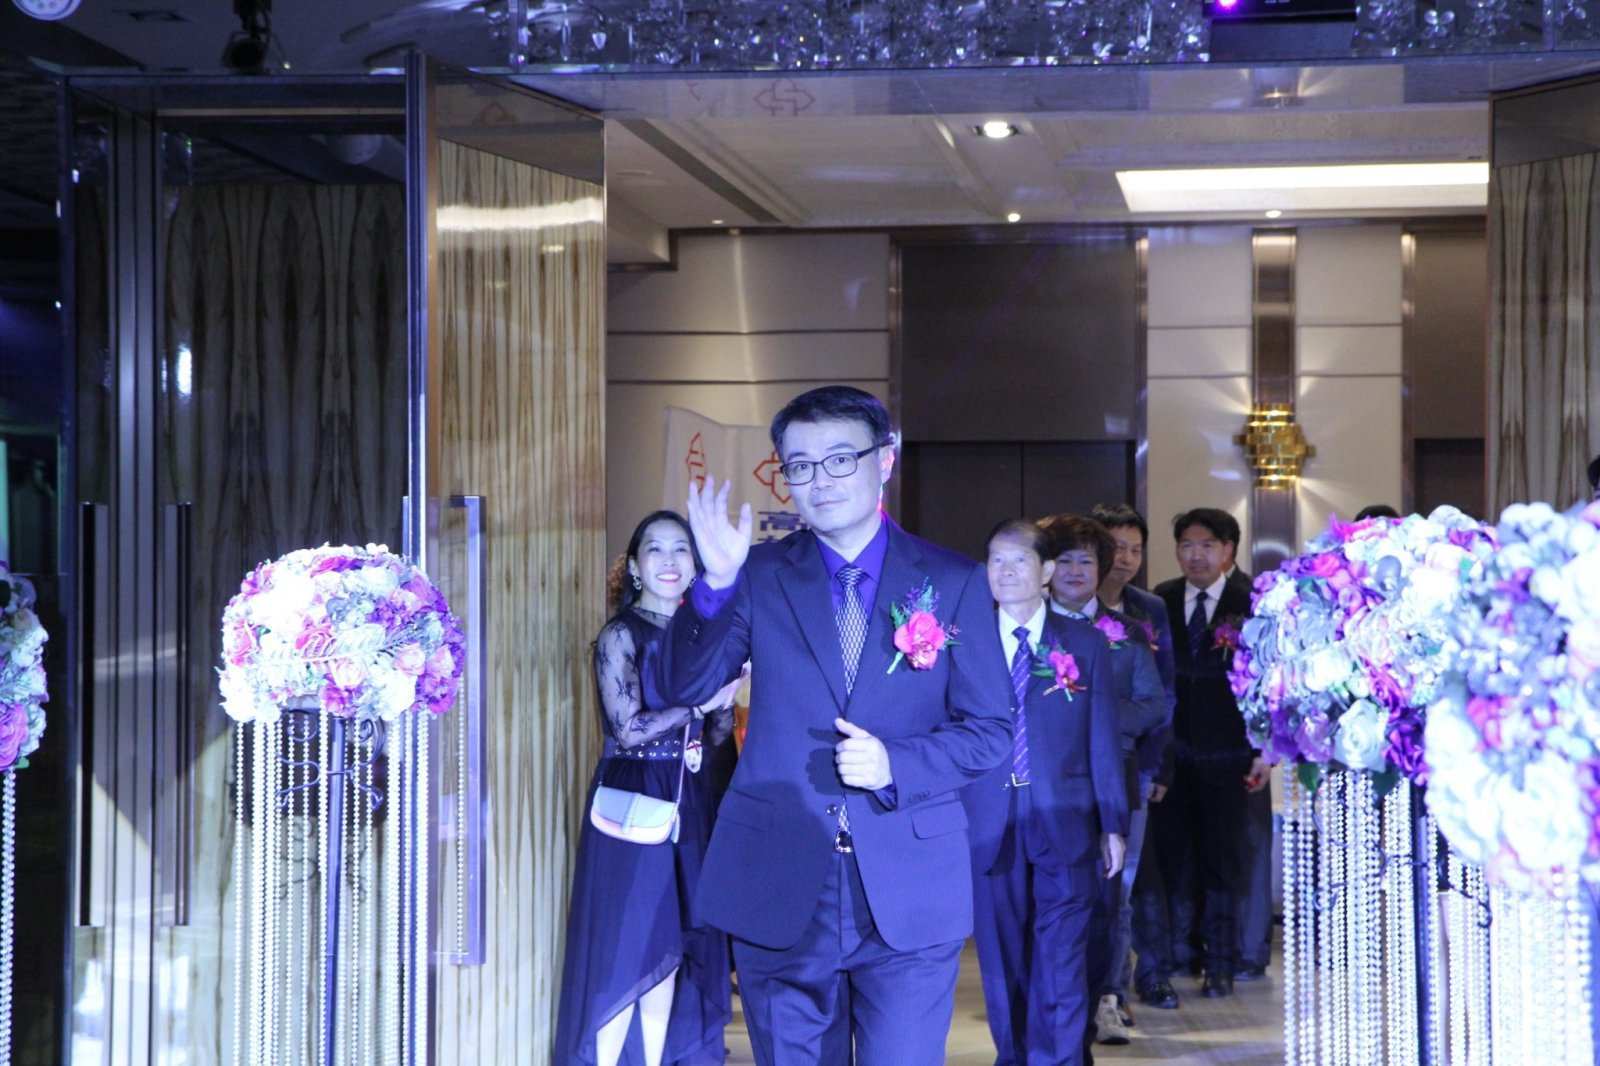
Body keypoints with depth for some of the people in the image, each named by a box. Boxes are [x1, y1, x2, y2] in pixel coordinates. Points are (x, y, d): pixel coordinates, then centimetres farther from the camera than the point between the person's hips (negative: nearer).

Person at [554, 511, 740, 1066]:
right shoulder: (620, 634, -6)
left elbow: (717, 734, 12)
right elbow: (630, 728, -15)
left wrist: (724, 699, -7)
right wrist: (700, 703, -12)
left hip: (688, 806, 6)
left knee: (670, 961, 7)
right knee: (625, 957, -5)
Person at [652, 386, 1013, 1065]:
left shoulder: (952, 582, 2)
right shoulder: (760, 576, 5)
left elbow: (991, 730, 2)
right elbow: (683, 688, -3)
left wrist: (894, 764, -15)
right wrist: (717, 581, -18)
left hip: (908, 893, -1)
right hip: (780, 889, 1)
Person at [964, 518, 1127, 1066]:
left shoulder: (1085, 644, 6)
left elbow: (1103, 741, 5)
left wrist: (1114, 825, 2)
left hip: (1064, 822, -1)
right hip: (989, 826, 1)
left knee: (1060, 963, -7)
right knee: (1002, 959, 8)